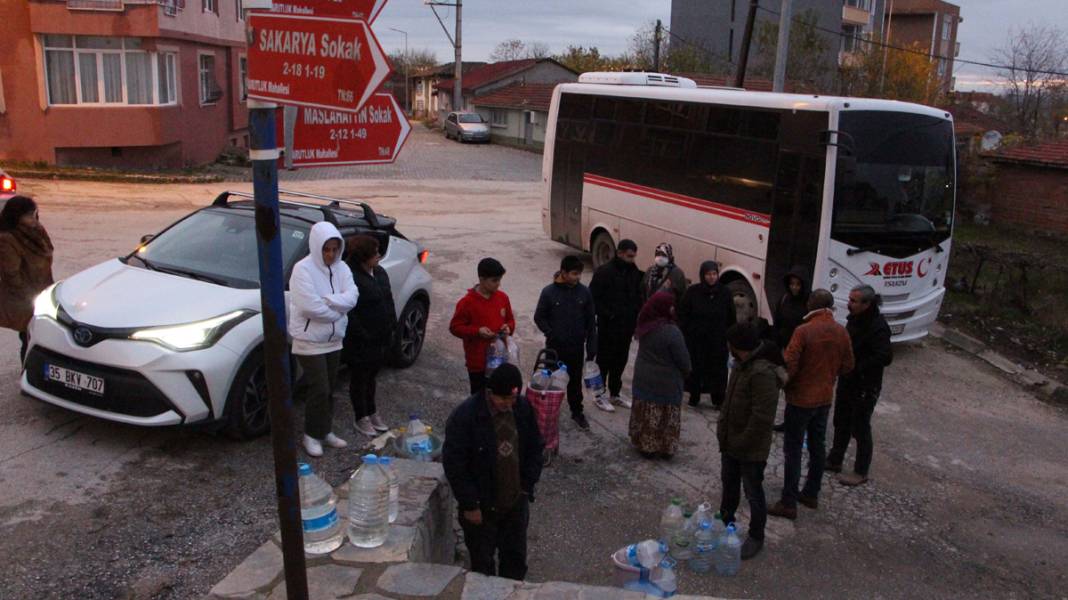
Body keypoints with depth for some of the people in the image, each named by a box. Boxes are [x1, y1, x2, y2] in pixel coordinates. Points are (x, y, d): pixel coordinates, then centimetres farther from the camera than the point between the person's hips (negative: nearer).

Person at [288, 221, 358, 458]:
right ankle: (312, 435, 12)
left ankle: (325, 431, 28)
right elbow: (310, 307, -24)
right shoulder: (303, 269, -15)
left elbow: (352, 297, -9)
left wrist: (326, 300, -21)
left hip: (334, 339, 6)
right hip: (310, 341, -6)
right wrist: (338, 311, -12)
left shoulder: (341, 268, 3)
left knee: (328, 389, 14)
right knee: (319, 390, -4)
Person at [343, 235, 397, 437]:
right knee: (359, 378, 9)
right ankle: (361, 418, 22)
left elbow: (388, 300, 15)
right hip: (361, 342, -8)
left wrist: (392, 326, 11)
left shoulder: (380, 273, 6)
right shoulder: (351, 277, -21)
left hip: (382, 338, 8)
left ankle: (371, 412, 35)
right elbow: (348, 311, -22)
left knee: (371, 376, 21)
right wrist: (361, 335, -22)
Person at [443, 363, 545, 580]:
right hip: (481, 505, -4)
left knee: (516, 558, 20)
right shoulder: (464, 417, -23)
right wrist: (470, 505, -16)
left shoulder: (523, 408, -9)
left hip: (516, 501, 4)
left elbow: (535, 448, 4)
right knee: (482, 563, 14)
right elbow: (454, 465, -19)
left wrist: (527, 486, 0)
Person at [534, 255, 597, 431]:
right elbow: (539, 317, -3)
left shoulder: (584, 292, -5)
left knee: (575, 381, 15)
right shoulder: (549, 292, -12)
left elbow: (591, 322, 0)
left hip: (577, 347, 2)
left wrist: (591, 348, -1)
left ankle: (577, 412, 31)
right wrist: (552, 335, -14)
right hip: (555, 347, -2)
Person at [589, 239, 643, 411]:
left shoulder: (634, 272, 6)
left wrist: (636, 316, 4)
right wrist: (607, 315, -19)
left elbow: (638, 296, 16)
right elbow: (594, 298, -14)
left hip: (627, 326, 6)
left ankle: (615, 394, 30)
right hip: (608, 326, -6)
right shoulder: (604, 272, -15)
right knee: (604, 362, 4)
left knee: (620, 361, 16)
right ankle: (599, 396, 17)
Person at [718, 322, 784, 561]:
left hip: (751, 450, -9)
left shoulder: (763, 373, -29)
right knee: (729, 485, 25)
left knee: (753, 494, 9)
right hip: (731, 443, 9)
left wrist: (741, 443, -20)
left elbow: (762, 418, -28)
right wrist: (723, 431, 9)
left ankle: (756, 537, 27)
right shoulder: (742, 366, 1)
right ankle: (725, 521, 45)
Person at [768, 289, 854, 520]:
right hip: (825, 398, 6)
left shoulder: (803, 331, -20)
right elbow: (847, 365, 7)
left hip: (800, 399, -6)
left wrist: (781, 384, -1)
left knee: (793, 450, 1)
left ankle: (788, 503, 3)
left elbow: (789, 366, -20)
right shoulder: (841, 332, -2)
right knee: (817, 446, 18)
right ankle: (811, 494, 30)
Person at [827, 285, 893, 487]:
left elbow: (885, 357, -29)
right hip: (847, 381, 8)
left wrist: (857, 367, -24)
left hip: (865, 387, -8)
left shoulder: (878, 327, -23)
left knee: (860, 429, 5)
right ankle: (834, 460, 37)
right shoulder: (854, 319, 1)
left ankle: (861, 472, 21)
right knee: (841, 423, 20)